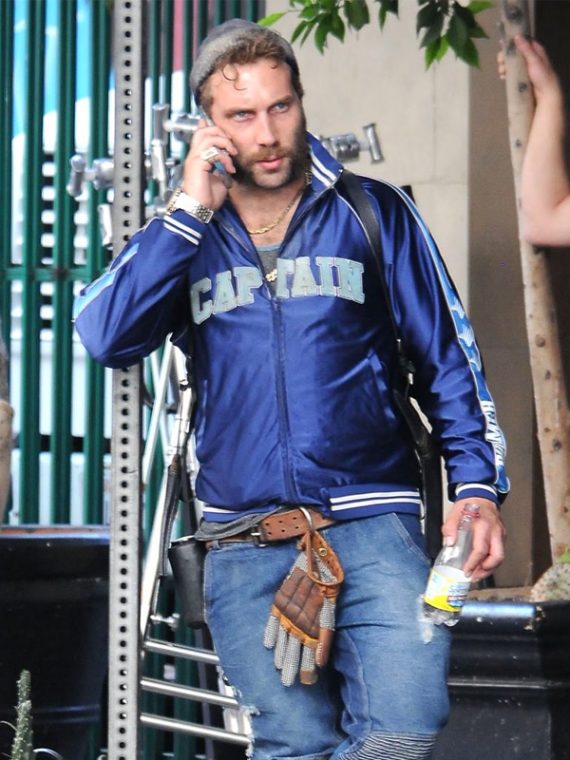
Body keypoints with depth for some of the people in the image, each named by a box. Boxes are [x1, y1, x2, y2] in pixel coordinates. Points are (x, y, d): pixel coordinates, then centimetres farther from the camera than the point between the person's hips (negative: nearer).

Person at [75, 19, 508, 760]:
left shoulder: (372, 213, 9)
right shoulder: (180, 237, 13)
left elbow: (448, 358, 10)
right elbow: (108, 337, -5)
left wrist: (477, 484, -2)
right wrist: (190, 212, -6)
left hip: (371, 527, -1)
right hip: (244, 552, 2)